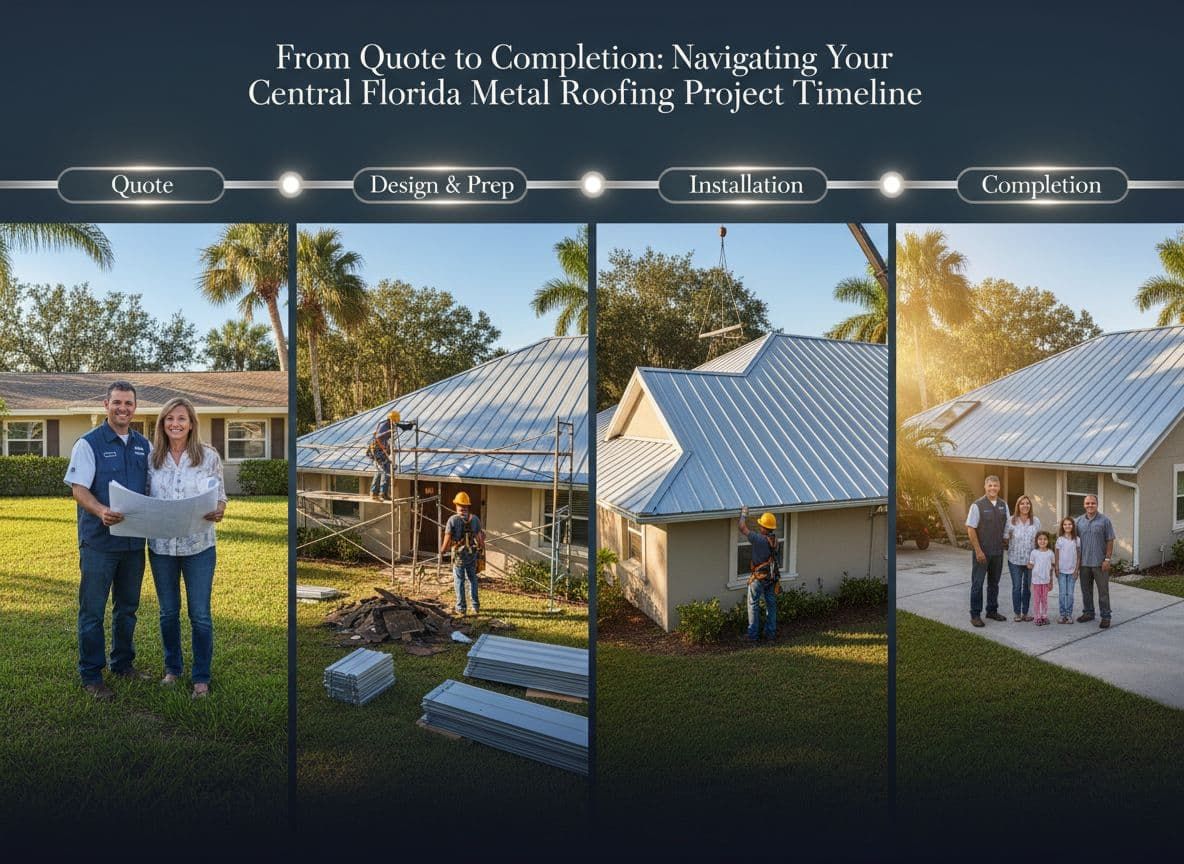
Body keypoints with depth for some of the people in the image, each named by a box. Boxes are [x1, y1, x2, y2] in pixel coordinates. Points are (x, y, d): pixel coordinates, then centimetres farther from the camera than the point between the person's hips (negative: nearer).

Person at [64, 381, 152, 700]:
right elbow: (78, 489, -12)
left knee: (127, 607, 16)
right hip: (99, 540, -5)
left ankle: (123, 663, 30)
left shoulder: (143, 445, 10)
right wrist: (101, 511, -31)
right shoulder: (88, 443, -6)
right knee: (93, 610, 2)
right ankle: (91, 675, 12)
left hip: (134, 540, 5)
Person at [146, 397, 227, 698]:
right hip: (161, 546, 2)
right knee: (168, 612, 16)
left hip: (199, 546, -2)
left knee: (200, 614, 2)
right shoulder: (152, 458, 3)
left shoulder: (209, 456, -4)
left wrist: (218, 512, -20)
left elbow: (220, 496, 1)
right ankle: (172, 667, 33)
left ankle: (201, 676, 15)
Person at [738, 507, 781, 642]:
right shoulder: (775, 539, -3)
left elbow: (743, 528, -19)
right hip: (772, 577, 6)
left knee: (753, 605, 6)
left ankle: (753, 634, 9)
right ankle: (771, 633, 21)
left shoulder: (759, 539, -24)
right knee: (771, 605, 14)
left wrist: (744, 514, -4)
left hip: (758, 577, -6)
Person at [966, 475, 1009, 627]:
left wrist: (1005, 542, 5)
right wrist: (978, 551, -14)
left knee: (994, 583, 16)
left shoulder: (1004, 505, 5)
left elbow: (1006, 527, 14)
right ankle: (975, 615, 7)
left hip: (998, 552, 5)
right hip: (982, 551, -5)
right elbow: (970, 529, -12)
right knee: (977, 583, 0)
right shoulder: (977, 505, -11)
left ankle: (992, 611, 29)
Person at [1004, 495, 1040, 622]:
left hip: (1031, 560, 2)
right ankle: (1017, 612, 15)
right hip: (1015, 560, -2)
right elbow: (1005, 540, 0)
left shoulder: (1036, 521, 1)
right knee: (1016, 587, 4)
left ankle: (1025, 612, 22)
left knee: (1028, 586, 10)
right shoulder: (1011, 521, -6)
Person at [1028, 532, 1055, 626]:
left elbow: (1051, 568, 7)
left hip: (1046, 580, 2)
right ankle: (1038, 617, 11)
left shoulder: (1050, 553, -1)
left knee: (1044, 599, 10)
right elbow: (1031, 566, 1)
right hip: (1036, 580, -1)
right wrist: (1028, 563, -20)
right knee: (1036, 599, 4)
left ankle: (1044, 616, 20)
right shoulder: (1034, 552, -5)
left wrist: (1051, 582, 8)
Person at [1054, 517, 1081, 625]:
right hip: (1061, 571, 0)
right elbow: (1057, 556, 3)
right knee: (1062, 593, 1)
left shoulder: (1077, 540, 0)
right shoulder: (1060, 539, 0)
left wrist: (1076, 570, -2)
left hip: (1072, 571, 0)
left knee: (1070, 594, 3)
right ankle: (1062, 614, 9)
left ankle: (1069, 614, 12)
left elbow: (1079, 556, 3)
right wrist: (1056, 569, -2)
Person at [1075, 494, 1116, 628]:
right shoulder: (1079, 521, 7)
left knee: (1103, 591, 1)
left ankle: (1105, 616, 8)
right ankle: (1088, 612, 25)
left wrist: (1107, 559, -10)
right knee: (1086, 590, 13)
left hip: (1100, 563, -4)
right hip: (1084, 562, 4)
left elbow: (1110, 541, -5)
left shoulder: (1104, 520, -4)